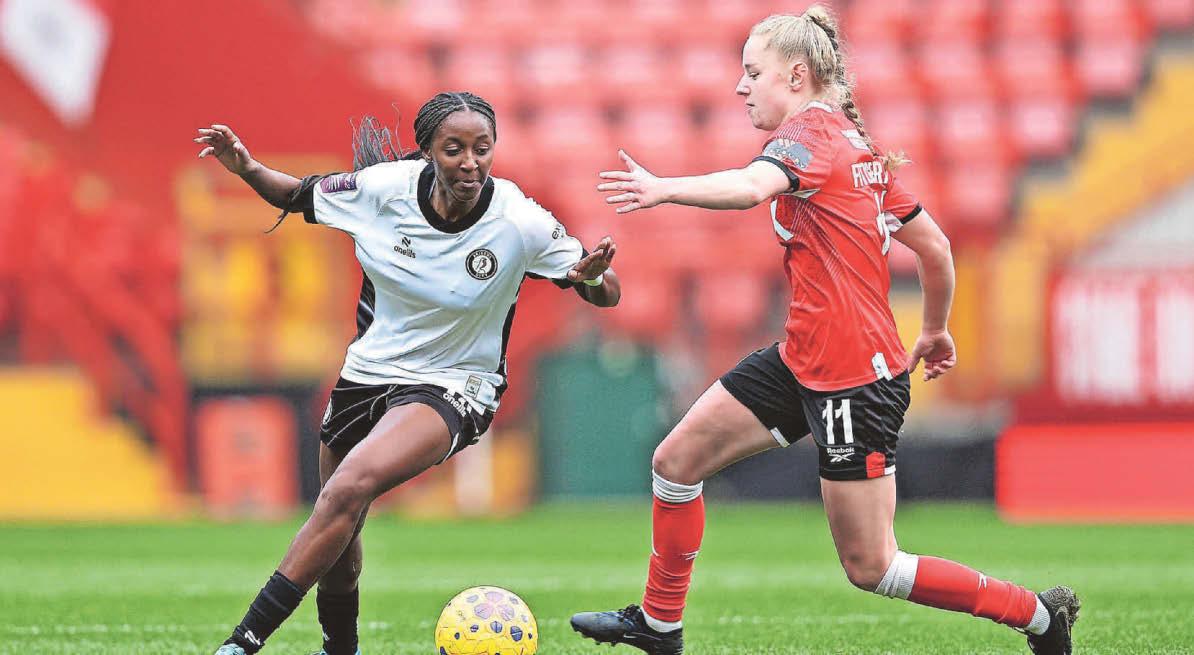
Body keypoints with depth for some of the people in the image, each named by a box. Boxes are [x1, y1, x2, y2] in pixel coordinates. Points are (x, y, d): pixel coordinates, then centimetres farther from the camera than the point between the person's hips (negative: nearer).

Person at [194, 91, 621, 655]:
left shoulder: (520, 223, -20)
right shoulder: (384, 186, -13)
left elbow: (606, 294, -11)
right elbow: (299, 196, 5)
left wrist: (592, 276, -34)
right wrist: (248, 169, -14)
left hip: (452, 390, -5)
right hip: (368, 371, 5)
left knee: (348, 488, -28)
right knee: (337, 529, 14)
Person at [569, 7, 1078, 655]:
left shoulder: (809, 132, -14)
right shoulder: (857, 146, 14)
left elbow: (752, 186, -37)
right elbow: (934, 246, 18)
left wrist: (662, 189, -50)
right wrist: (935, 330, 32)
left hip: (855, 379, -10)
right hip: (802, 359, 10)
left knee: (870, 567, -3)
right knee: (676, 460, 8)